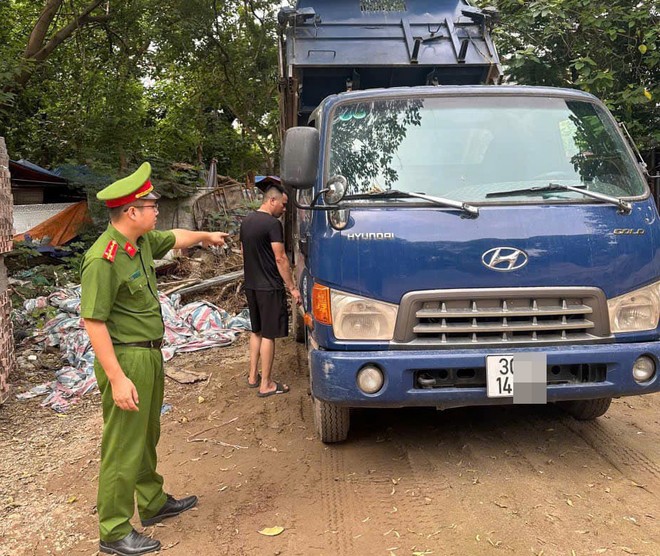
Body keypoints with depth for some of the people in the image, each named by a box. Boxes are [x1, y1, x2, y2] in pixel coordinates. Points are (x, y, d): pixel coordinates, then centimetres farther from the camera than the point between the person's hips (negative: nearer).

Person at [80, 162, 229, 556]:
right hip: (126, 359, -10)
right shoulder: (103, 259, -22)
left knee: (147, 437, 23)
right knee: (123, 449, 0)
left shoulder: (142, 241, 5)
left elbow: (175, 238, 28)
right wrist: (117, 378, -25)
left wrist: (206, 235, 44)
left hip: (151, 354, 10)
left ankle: (154, 503, 40)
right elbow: (94, 322, -23)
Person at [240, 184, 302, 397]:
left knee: (256, 331, 18)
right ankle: (266, 385, 4)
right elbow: (280, 259, -17)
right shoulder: (272, 224, -16)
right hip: (270, 288, -9)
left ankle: (253, 376, 26)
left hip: (251, 285, 9)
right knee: (268, 335, -2)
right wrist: (292, 287, -12)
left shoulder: (246, 221, 10)